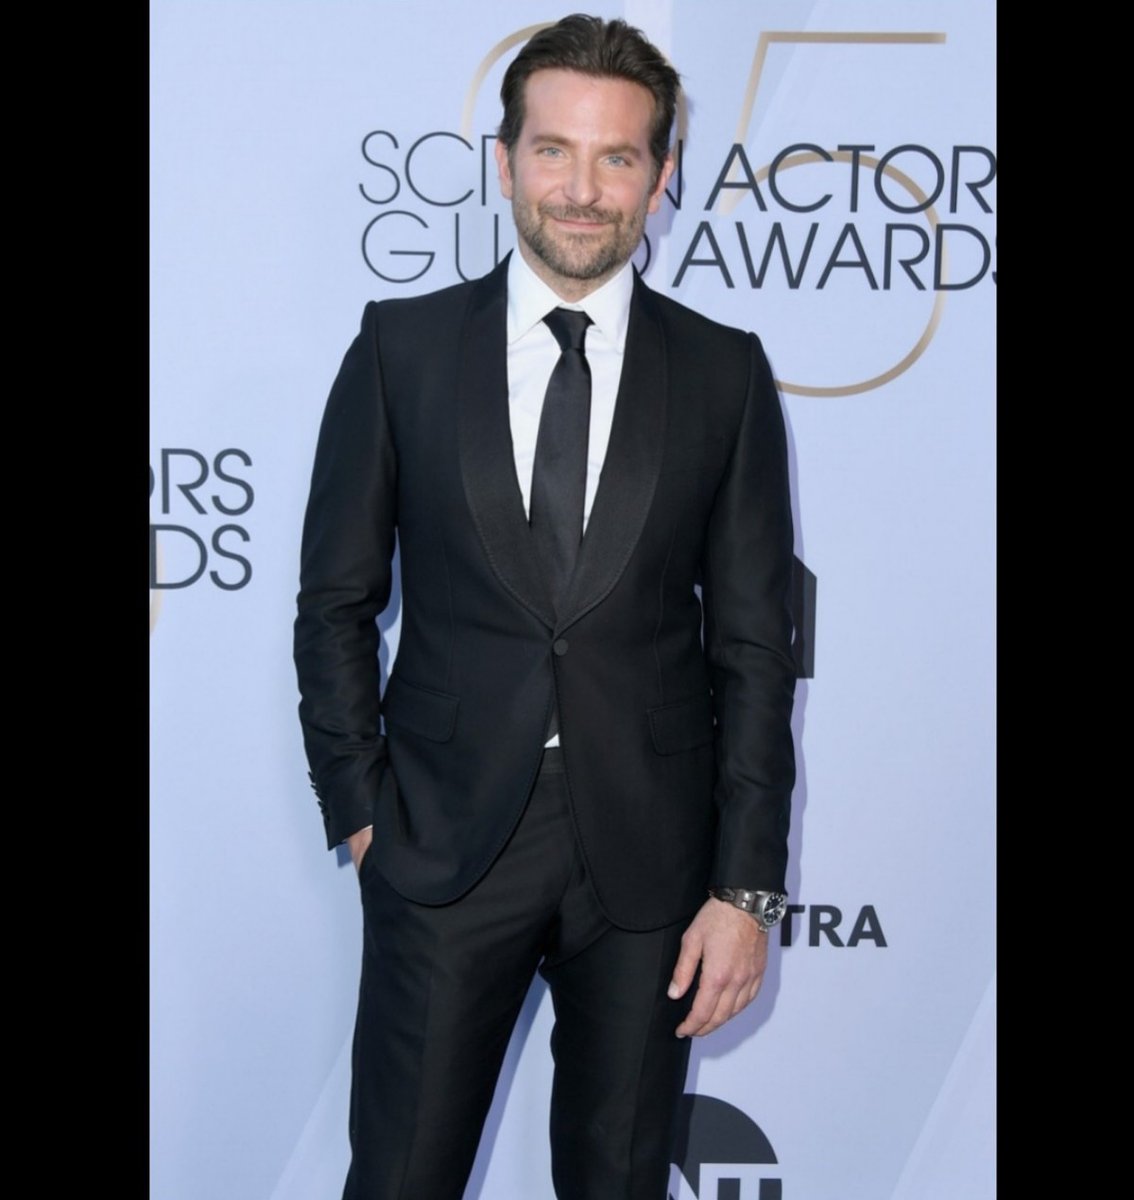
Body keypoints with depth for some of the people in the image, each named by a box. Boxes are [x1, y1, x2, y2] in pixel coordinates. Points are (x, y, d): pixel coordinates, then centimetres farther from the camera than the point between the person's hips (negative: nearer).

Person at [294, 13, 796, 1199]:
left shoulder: (725, 373, 1)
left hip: (647, 857, 1)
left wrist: (746, 885, -3)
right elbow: (336, 599, 5)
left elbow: (752, 642, 1)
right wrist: (359, 809, -2)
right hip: (446, 840, 0)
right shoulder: (403, 346, 1)